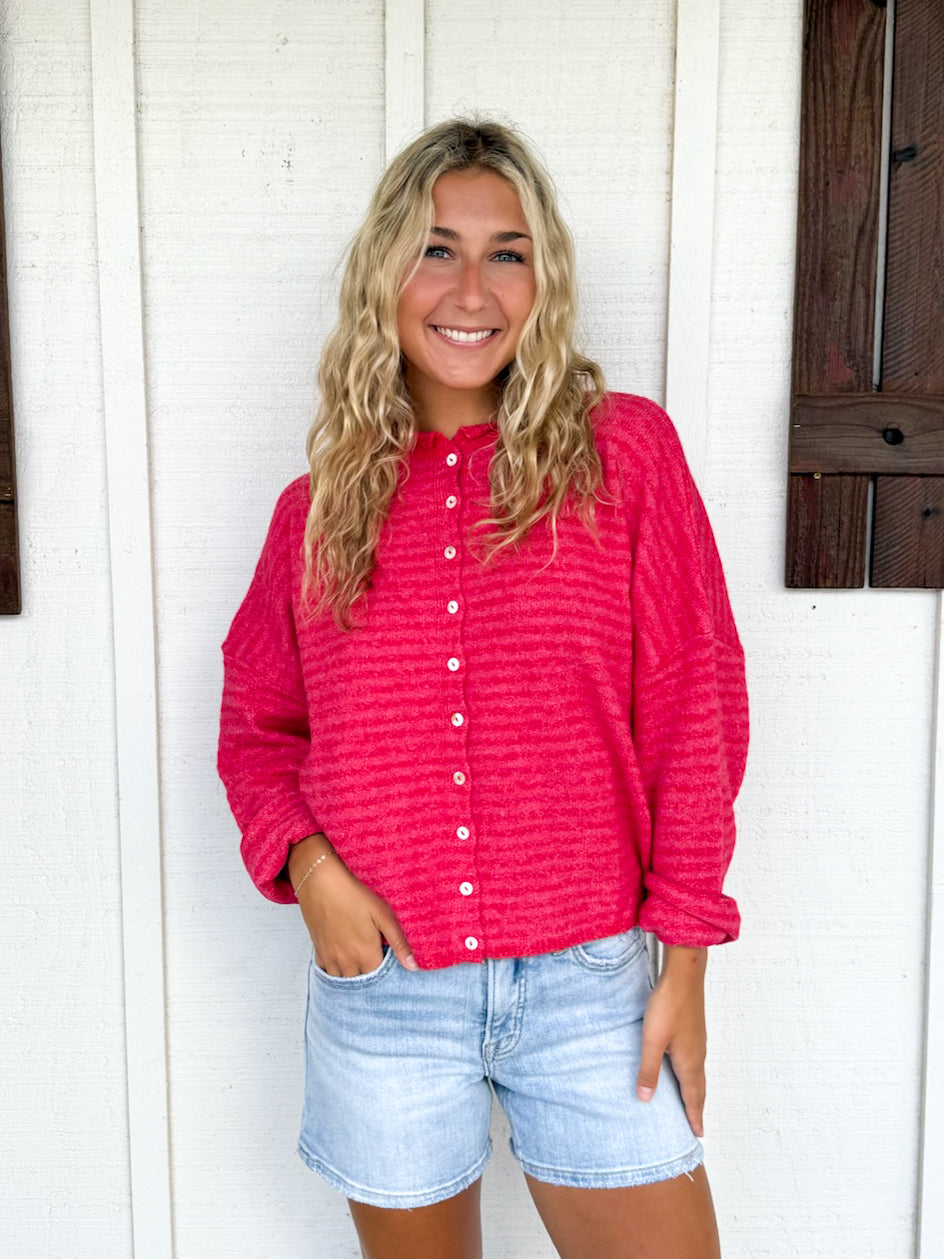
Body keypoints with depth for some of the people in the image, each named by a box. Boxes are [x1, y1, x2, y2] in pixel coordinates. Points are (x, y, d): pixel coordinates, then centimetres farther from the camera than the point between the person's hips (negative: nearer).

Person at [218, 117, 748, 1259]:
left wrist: (685, 963, -4)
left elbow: (693, 712, -3)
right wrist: (306, 861, -8)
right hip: (381, 986, 2)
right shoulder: (321, 505, 3)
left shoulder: (624, 452, -3)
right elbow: (257, 722, 12)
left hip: (586, 989, -1)